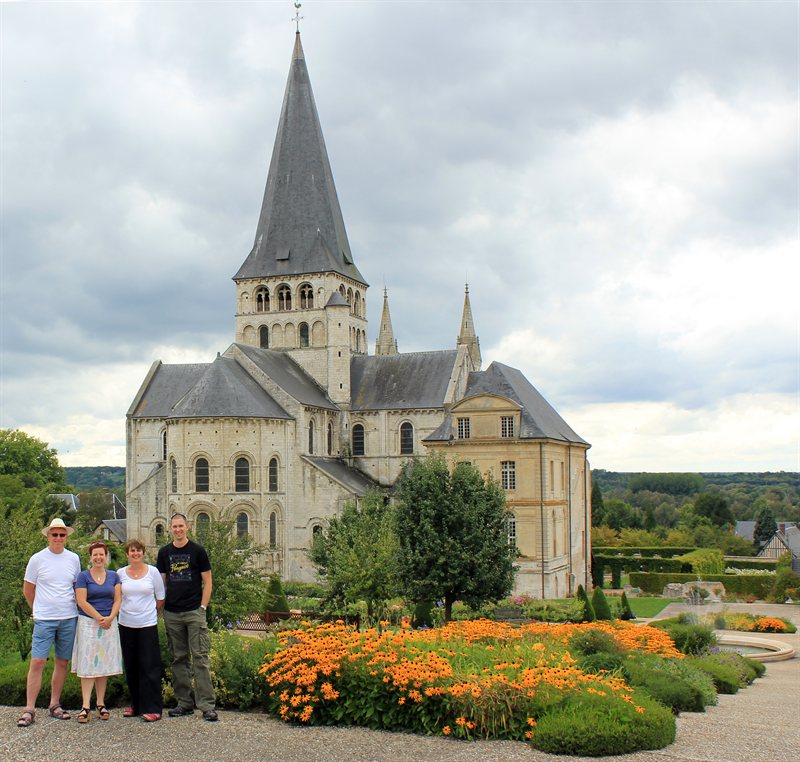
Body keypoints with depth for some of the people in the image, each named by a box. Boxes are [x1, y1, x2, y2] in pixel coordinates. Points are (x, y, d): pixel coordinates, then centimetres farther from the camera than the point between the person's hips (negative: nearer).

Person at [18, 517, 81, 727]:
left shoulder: (73, 559, 6)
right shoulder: (37, 559, -2)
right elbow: (27, 590, 6)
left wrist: (71, 607, 12)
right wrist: (40, 609, 10)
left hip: (69, 619, 3)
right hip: (44, 620, -3)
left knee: (62, 662, 8)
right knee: (37, 662, -7)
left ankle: (55, 705, 19)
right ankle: (29, 709, -1)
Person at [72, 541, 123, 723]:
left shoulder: (113, 576, 9)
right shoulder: (83, 576, -1)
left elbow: (118, 599, 5)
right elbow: (82, 601, -8)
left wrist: (110, 618, -10)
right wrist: (99, 618, -12)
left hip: (109, 624, 3)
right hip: (88, 623, -3)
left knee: (104, 662, 5)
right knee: (88, 663, -6)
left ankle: (101, 703, 11)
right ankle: (86, 706, -6)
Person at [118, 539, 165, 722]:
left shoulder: (153, 571, 0)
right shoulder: (121, 573, 5)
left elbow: (160, 598, 6)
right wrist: (127, 611, 8)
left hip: (148, 625, -3)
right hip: (126, 625, 3)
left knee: (149, 667, -4)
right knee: (131, 667, 9)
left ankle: (153, 708, 0)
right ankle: (136, 705, 20)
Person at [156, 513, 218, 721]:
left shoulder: (197, 551, 0)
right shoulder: (164, 552, 10)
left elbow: (207, 581, 1)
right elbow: (162, 582, 14)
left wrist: (203, 607, -7)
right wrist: (162, 607, 4)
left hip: (194, 612, -4)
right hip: (172, 614, 4)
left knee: (200, 658, -7)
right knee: (179, 659, 8)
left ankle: (207, 705, -6)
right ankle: (184, 702, 17)